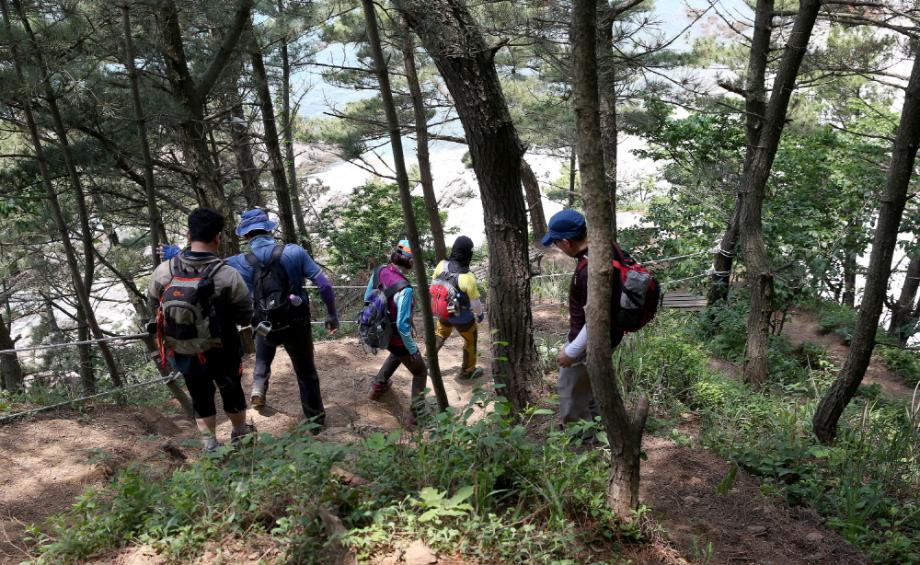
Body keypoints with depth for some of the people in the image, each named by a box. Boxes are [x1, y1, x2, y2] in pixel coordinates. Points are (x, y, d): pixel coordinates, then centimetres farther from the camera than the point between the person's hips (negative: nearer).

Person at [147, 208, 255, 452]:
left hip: (182, 353, 2)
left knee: (200, 397, 23)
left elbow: (153, 306, 2)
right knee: (232, 391, 24)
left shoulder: (163, 271, -16)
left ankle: (210, 446, 31)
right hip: (220, 352, -2)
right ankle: (241, 436, 43)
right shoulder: (229, 277, -25)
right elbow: (245, 317, -13)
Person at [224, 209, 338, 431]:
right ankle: (316, 419, 30)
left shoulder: (239, 263, -14)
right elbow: (324, 286, -15)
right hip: (297, 324, -1)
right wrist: (332, 315, -1)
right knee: (306, 373, 18)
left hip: (265, 327, 1)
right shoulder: (295, 252, -16)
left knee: (263, 358, 37)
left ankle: (258, 387, 16)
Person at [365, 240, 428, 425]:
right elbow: (402, 325, -29)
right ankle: (415, 414, 20)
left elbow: (367, 298, 2)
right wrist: (412, 347, -13)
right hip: (397, 338, -7)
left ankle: (378, 386, 51)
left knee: (396, 354, 39)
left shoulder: (380, 271, -14)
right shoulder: (404, 289, -34)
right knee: (420, 372, 16)